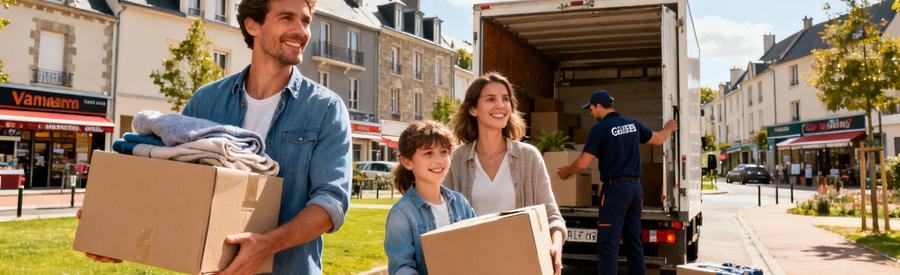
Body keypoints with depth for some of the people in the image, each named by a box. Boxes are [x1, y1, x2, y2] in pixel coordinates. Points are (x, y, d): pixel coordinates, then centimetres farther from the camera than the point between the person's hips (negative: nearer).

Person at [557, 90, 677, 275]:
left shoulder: (600, 129, -11)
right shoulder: (633, 124, 9)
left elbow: (583, 163, -12)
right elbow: (659, 139, 24)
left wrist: (566, 171, 7)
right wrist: (670, 127, 45)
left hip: (615, 188, -7)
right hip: (635, 186, 7)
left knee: (607, 243, -6)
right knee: (633, 240, 15)